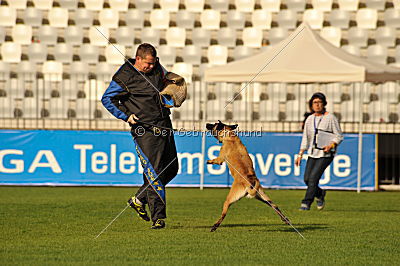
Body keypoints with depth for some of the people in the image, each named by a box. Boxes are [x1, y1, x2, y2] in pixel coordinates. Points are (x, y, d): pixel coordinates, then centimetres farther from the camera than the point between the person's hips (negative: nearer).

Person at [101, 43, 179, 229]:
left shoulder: (157, 67, 8)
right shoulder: (124, 77, -11)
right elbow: (107, 99, -4)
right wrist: (125, 116, -13)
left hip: (165, 126, 8)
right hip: (145, 130, -8)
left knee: (171, 169, 12)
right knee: (154, 172, -13)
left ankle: (139, 200, 26)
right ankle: (158, 218, -10)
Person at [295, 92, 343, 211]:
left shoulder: (330, 118, -7)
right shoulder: (309, 119, 8)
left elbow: (339, 136, -5)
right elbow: (305, 138, 13)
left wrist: (330, 145, -22)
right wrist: (300, 154, 8)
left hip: (326, 153, -6)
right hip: (313, 152, 6)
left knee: (313, 177, -15)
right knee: (307, 179, 1)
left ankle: (306, 203, -8)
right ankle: (320, 194, 29)